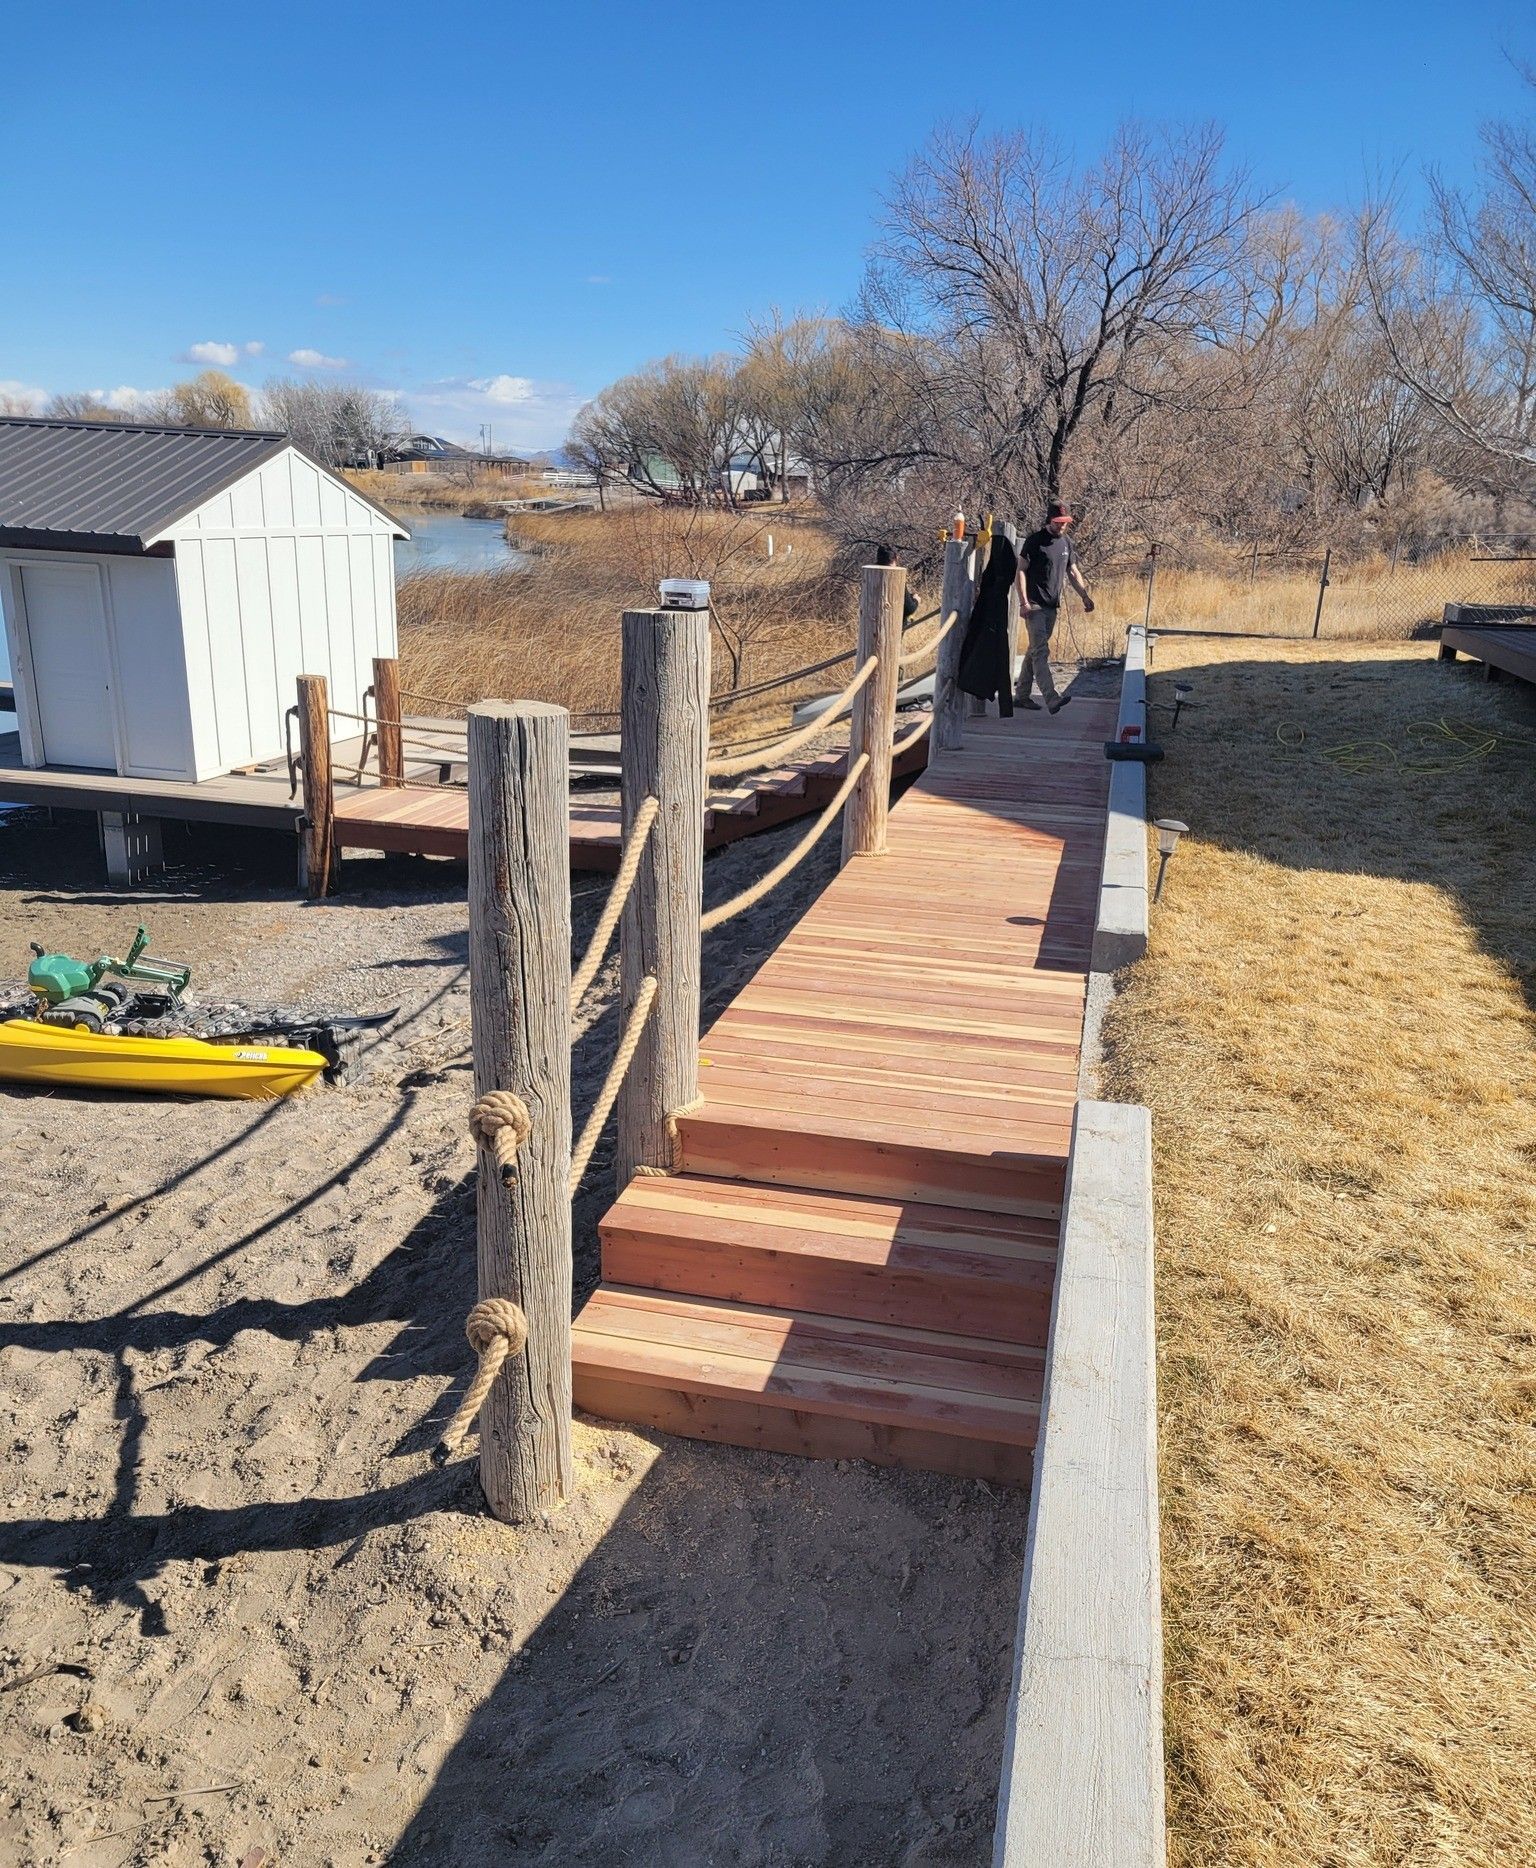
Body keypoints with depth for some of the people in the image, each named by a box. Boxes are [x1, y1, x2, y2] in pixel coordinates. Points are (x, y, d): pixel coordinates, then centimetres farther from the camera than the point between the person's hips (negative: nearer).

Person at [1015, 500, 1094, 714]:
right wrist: (1024, 602, -17)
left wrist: (1085, 596, 7)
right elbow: (1021, 570, -8)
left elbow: (1073, 572, 20)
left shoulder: (1066, 543, 14)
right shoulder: (1035, 540, -6)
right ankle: (1052, 699, -25)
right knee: (1041, 651, -14)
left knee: (1034, 650, 12)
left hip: (1052, 606, 7)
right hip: (1035, 605, -7)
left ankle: (1022, 695, 20)